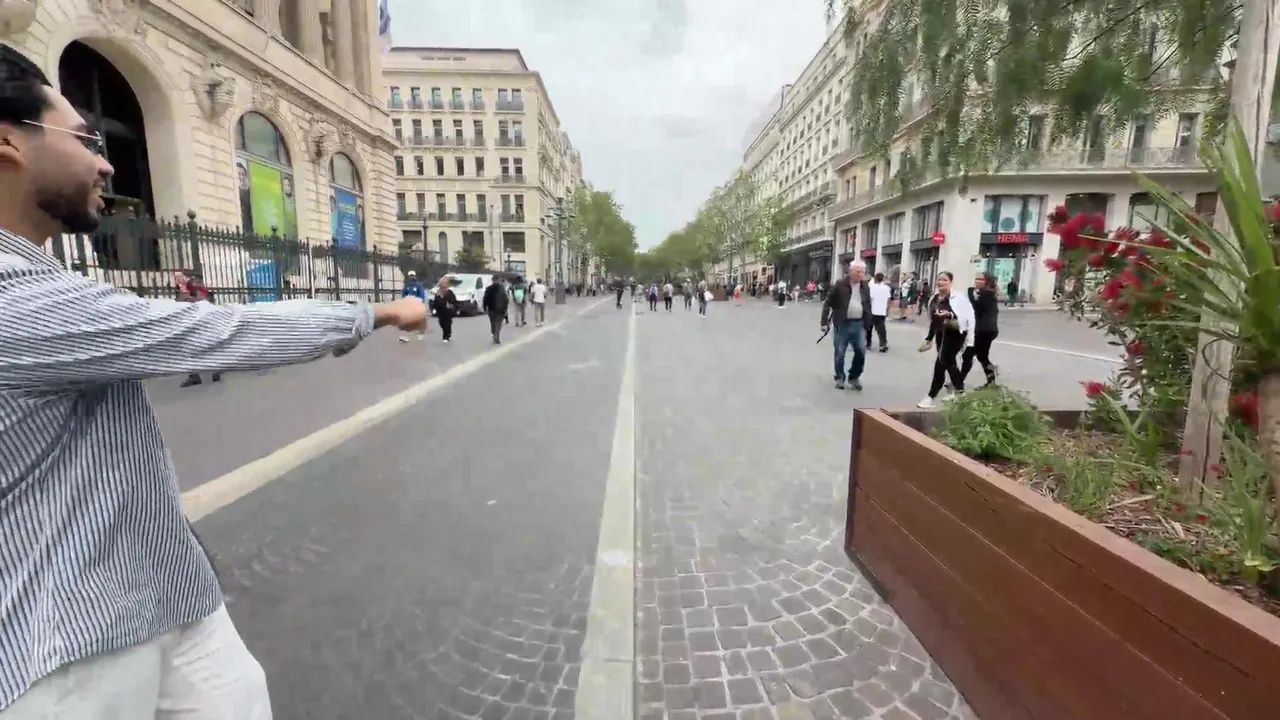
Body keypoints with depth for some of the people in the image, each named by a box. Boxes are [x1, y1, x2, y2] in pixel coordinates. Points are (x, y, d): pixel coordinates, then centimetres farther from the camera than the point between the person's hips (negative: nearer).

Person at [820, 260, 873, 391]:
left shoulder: (865, 287, 6)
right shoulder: (840, 285, -8)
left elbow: (868, 306, 13)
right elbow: (827, 304, -6)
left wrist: (867, 324, 8)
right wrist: (825, 322, -10)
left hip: (858, 324, 4)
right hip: (842, 324, -4)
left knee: (861, 352, 2)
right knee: (839, 353, 4)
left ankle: (854, 377, 21)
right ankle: (840, 378, 20)